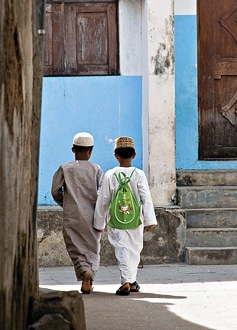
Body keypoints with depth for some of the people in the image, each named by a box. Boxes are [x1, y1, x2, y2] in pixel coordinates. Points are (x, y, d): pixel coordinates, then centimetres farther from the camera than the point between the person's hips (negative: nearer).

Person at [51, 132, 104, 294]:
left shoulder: (65, 169, 1)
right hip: (91, 216, 0)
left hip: (71, 216, 0)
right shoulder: (96, 169, 0)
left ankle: (84, 271, -23)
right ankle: (89, 280, -3)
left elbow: (56, 191, -2)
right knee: (92, 248, 12)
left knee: (76, 249, 4)